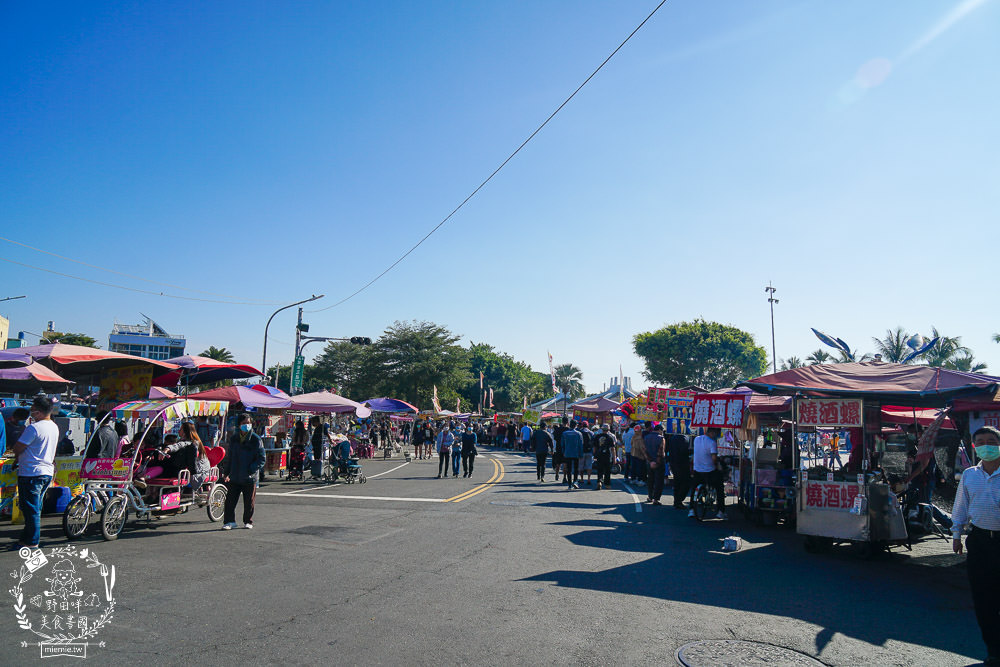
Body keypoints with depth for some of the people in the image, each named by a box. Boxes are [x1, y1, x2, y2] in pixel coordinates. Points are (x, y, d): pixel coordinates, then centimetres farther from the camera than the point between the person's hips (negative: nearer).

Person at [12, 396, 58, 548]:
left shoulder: (34, 428, -18)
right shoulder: (54, 427, 10)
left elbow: (17, 449, -14)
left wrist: (16, 457, 8)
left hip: (31, 472, -9)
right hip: (47, 472, 9)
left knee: (30, 509, 0)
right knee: (36, 508, 16)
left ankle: (32, 541, 6)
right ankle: (27, 537, 25)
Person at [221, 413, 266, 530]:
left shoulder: (256, 439, -4)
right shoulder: (233, 438, 9)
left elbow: (262, 458, -5)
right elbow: (229, 457, 18)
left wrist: (252, 469, -17)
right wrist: (226, 472, 12)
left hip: (249, 478, -3)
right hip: (234, 477, 3)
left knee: (249, 502, 7)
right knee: (230, 500, 1)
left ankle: (248, 522, 22)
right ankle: (230, 521, 14)